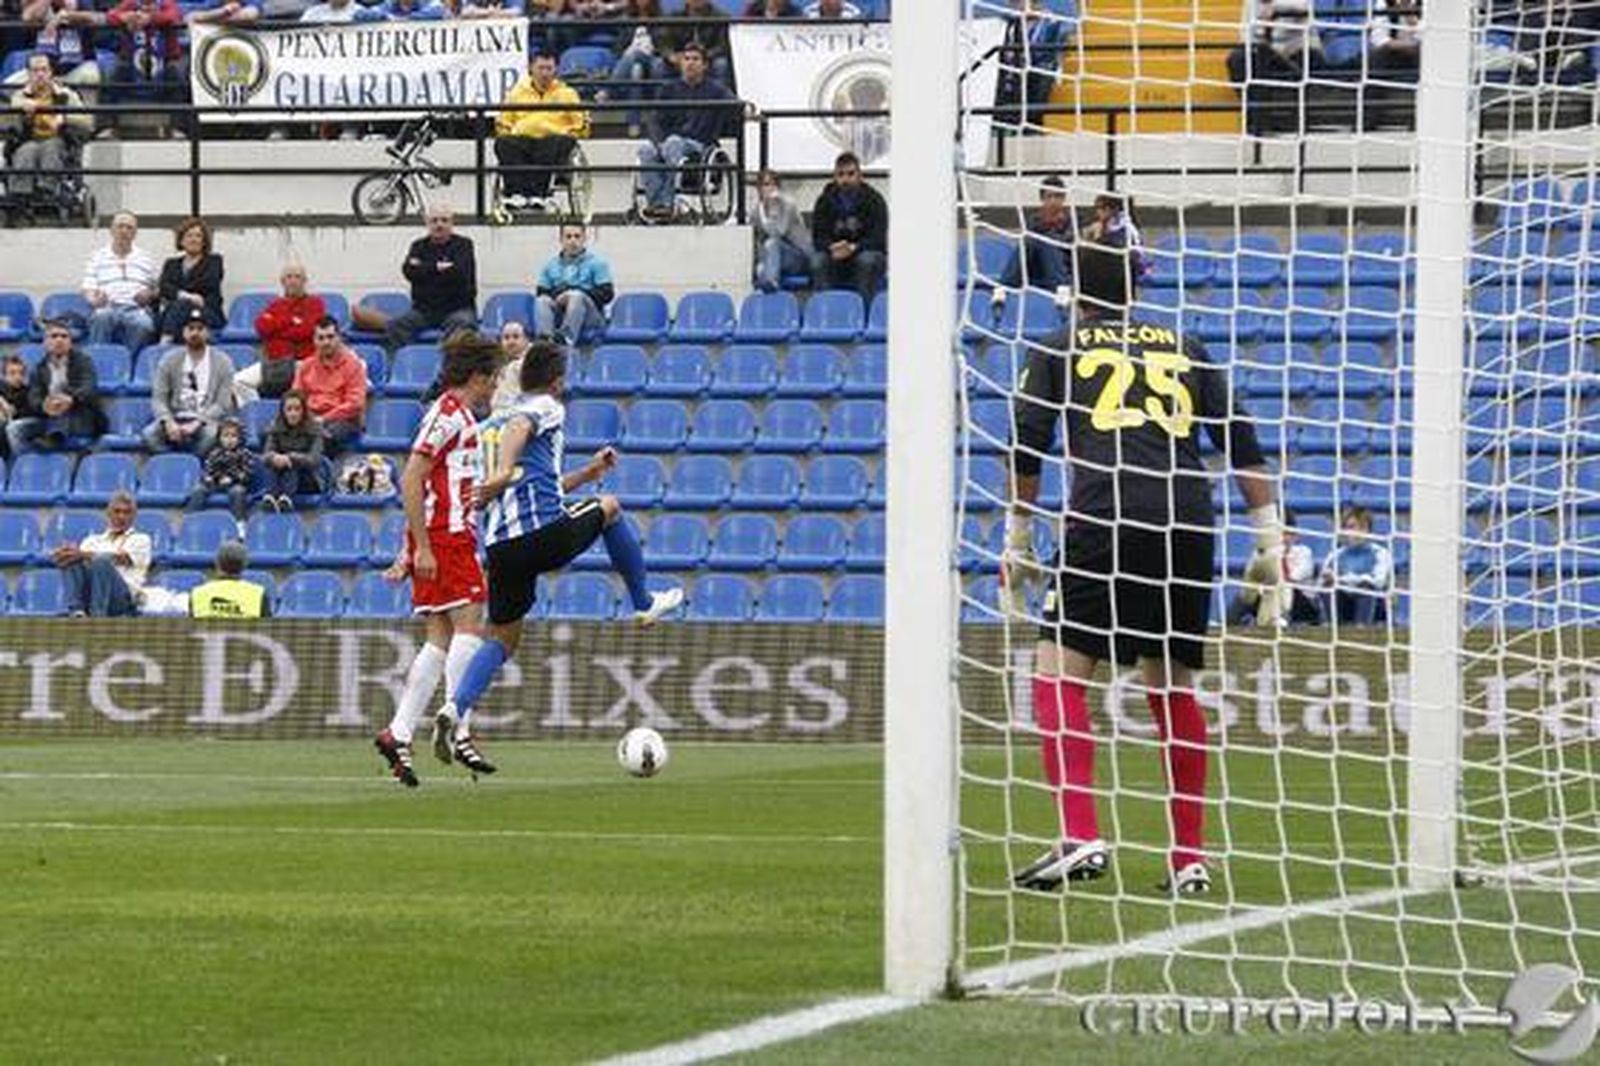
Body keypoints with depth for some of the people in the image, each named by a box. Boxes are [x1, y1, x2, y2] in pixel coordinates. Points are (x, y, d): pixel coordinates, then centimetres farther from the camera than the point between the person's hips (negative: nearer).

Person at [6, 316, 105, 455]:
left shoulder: (83, 361, 2)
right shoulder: (40, 369, 12)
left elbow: (89, 389, -17)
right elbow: (34, 400, -3)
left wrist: (70, 400, -41)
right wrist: (44, 407, -30)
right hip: (50, 421, 4)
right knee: (14, 428, -18)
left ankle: (57, 436, -52)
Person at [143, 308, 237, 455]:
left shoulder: (223, 363, 3)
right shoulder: (170, 360, 8)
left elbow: (223, 404, -4)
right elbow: (158, 398, 3)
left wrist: (197, 424, -19)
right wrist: (169, 423, -18)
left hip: (207, 422, -2)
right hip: (176, 420, 2)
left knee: (211, 434, -38)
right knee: (150, 434, -30)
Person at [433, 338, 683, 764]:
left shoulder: (494, 421, 28)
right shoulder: (547, 409, 4)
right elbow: (518, 428, -22)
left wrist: (586, 474, 44)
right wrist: (504, 471, -38)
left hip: (501, 545, 6)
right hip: (547, 533, -6)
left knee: (502, 638, 14)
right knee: (609, 508, 23)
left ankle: (456, 706, -10)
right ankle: (645, 603, 33)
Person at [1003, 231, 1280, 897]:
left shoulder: (1058, 350, 17)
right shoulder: (1182, 349, 24)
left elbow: (1028, 447, 9)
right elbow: (1240, 440, 18)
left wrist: (1017, 540, 16)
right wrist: (1269, 536, 18)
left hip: (1106, 520, -4)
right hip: (1189, 522, 4)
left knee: (1059, 670, 0)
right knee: (1170, 685, 15)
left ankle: (1080, 837, -18)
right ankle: (1189, 860, 13)